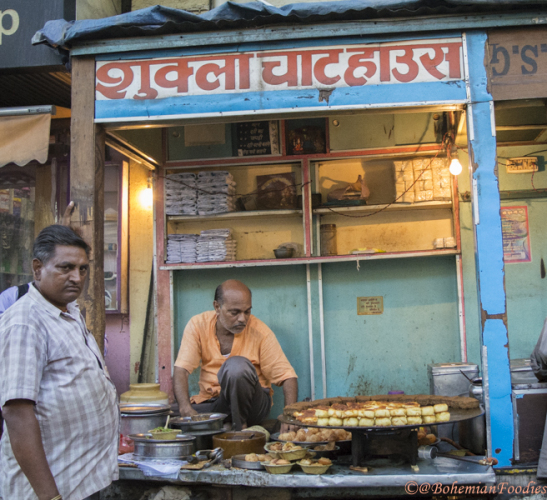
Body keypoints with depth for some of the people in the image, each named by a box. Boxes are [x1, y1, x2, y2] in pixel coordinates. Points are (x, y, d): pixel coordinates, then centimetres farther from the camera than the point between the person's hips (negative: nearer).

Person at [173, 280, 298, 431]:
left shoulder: (260, 331, -10)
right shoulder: (198, 325, -6)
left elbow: (287, 376, -10)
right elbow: (181, 370, -12)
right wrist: (186, 409, -30)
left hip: (250, 403, -2)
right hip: (210, 402, 2)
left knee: (237, 365, -32)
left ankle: (239, 426, -14)